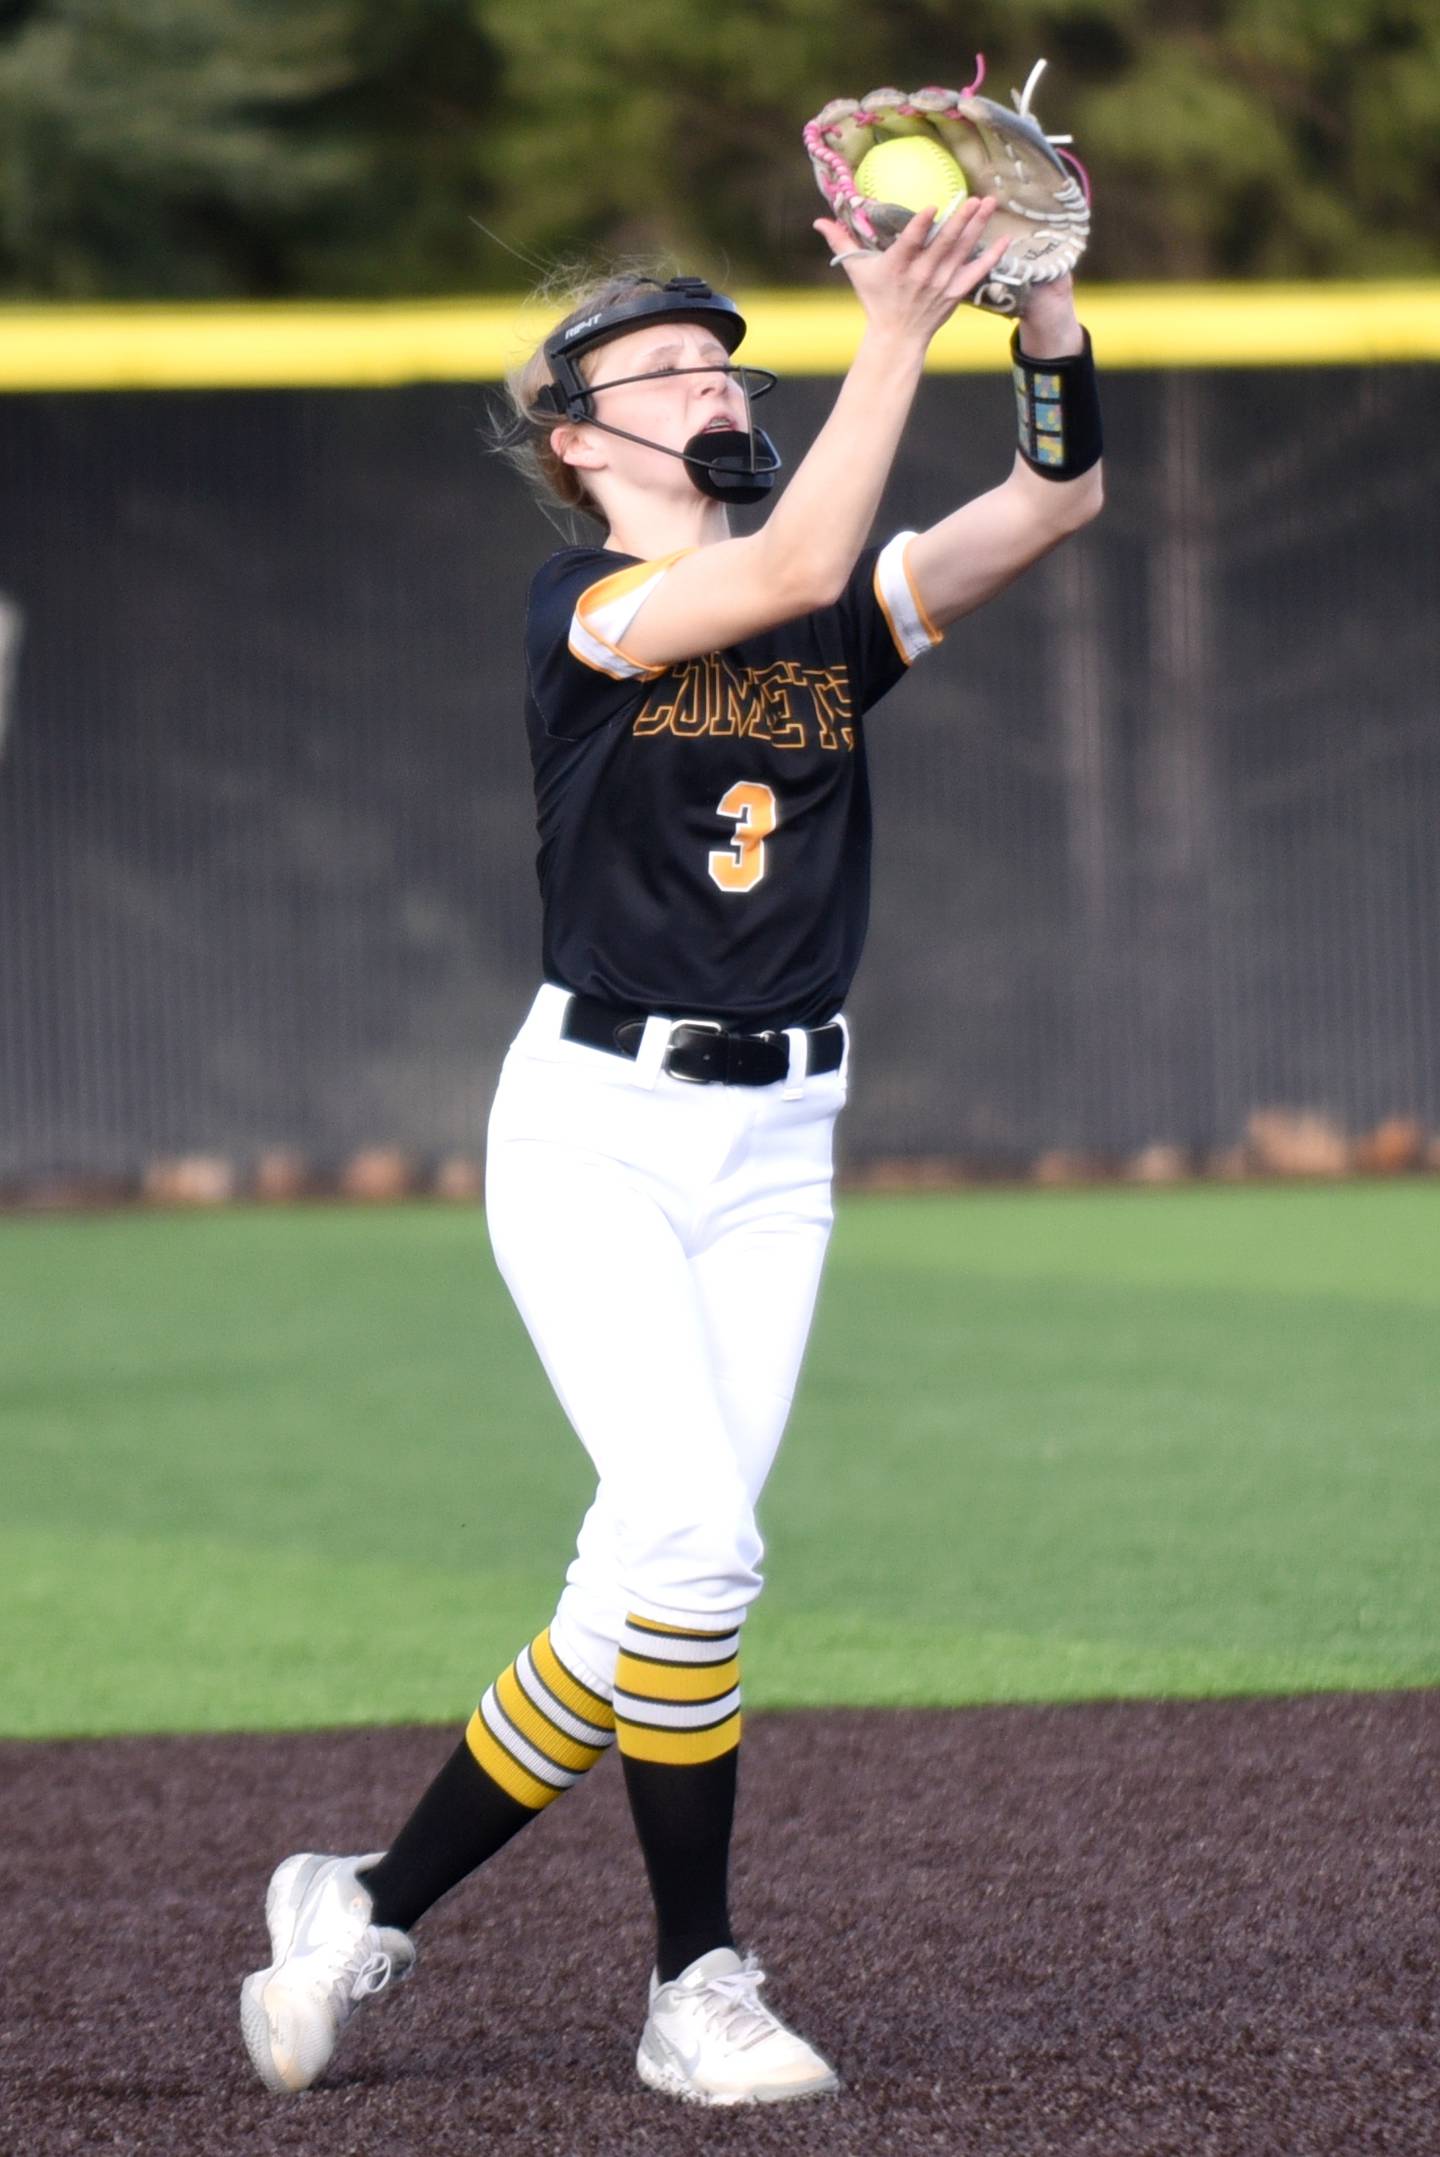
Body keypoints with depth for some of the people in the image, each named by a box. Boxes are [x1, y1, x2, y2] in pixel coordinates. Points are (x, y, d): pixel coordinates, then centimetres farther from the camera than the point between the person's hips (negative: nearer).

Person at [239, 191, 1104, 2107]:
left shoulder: (846, 616, 10)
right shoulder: (581, 613, -5)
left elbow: (1057, 500, -3)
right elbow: (791, 568, -24)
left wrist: (1043, 289, -17)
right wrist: (898, 326, -26)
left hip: (773, 1154, 5)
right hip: (594, 1130, -5)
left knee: (651, 1582, -1)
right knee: (693, 1538, -18)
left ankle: (373, 1907, 12)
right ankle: (698, 1987, -5)